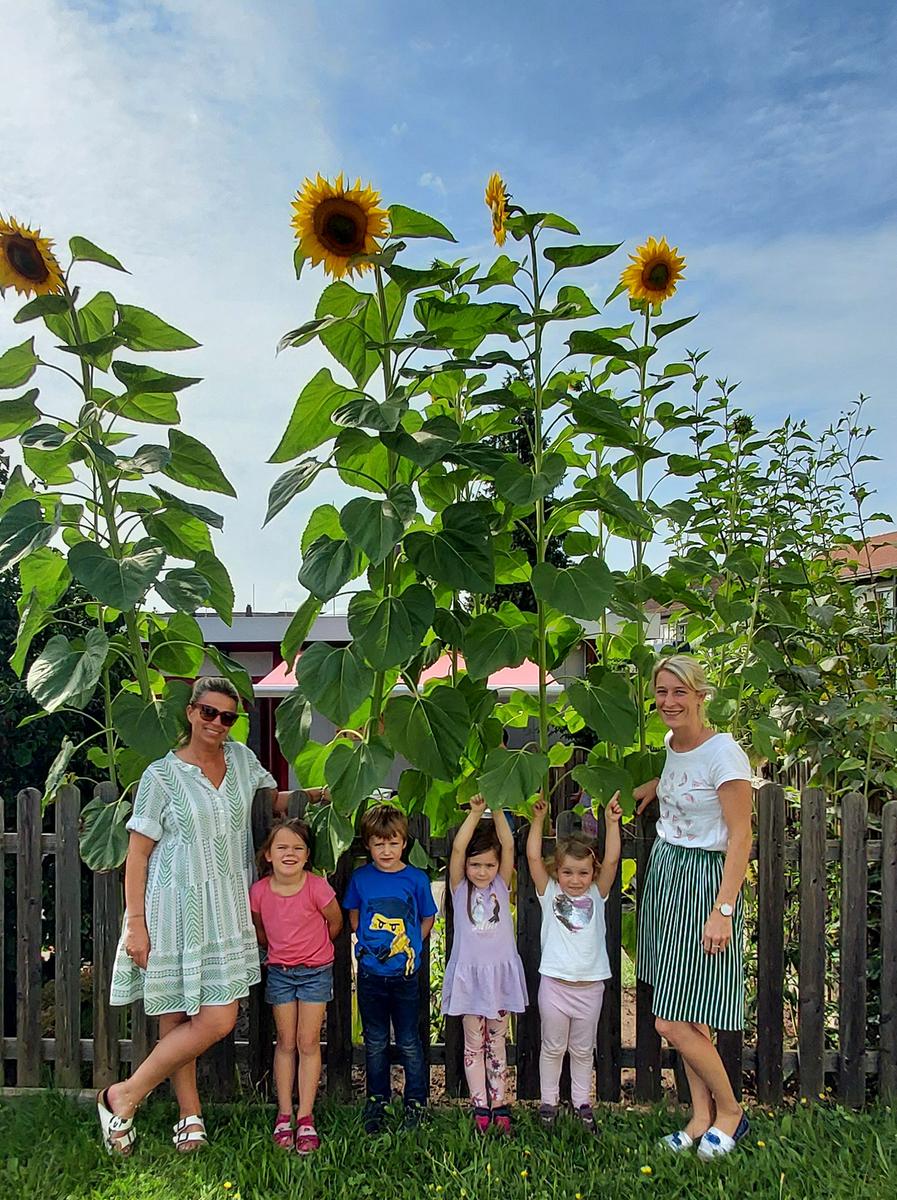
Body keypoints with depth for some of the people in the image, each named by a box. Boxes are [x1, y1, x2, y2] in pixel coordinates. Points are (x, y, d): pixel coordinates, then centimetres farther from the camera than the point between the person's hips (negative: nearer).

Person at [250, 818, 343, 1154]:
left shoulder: (317, 887, -22)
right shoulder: (259, 891, -13)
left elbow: (335, 922, -4)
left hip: (316, 971, -2)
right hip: (279, 971, 2)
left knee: (308, 1042, 2)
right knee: (286, 1042, 9)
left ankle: (305, 1117, 11)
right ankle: (284, 1115, 19)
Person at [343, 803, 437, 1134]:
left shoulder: (416, 879, -7)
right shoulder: (360, 878, -3)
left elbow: (427, 919, 5)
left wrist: (410, 947, -3)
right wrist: (368, 943, 1)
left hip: (405, 973, -1)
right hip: (370, 972, 2)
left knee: (408, 1042, 9)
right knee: (375, 1042, 14)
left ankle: (416, 1102, 25)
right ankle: (376, 1101, 30)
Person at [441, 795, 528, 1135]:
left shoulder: (501, 886, 2)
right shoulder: (460, 888, -2)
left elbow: (509, 845, -12)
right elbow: (458, 848, -17)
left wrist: (498, 810, -22)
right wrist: (475, 812, -25)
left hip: (500, 973, 2)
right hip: (469, 974, -1)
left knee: (497, 1043, 11)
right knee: (474, 1043, 6)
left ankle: (499, 1104, 18)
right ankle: (480, 1106, 14)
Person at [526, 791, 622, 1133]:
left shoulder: (596, 895, 1)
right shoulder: (549, 893, -2)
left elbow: (611, 861, -11)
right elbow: (533, 857, -11)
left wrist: (612, 823, -20)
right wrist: (538, 820, -17)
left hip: (590, 985, 1)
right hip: (555, 983, -1)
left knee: (583, 1049, 15)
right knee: (553, 1047, 10)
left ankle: (582, 1102, 27)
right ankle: (548, 1102, 23)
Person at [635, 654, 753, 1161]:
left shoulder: (724, 751, -17)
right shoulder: (672, 744, 6)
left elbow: (741, 838, -18)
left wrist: (723, 910, -22)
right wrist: (654, 786, 16)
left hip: (704, 881, -7)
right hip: (664, 873, 7)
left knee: (674, 1023, -6)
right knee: (686, 1017, 12)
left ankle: (730, 1111, 17)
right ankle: (703, 1116, 27)